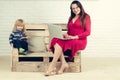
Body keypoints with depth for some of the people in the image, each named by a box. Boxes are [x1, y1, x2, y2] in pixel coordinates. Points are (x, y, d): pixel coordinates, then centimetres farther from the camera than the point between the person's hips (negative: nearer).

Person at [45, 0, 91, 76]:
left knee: (59, 43, -29)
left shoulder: (86, 17, 4)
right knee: (55, 40, -25)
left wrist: (75, 37, -15)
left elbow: (88, 32, -5)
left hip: (80, 41, -6)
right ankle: (64, 63, -33)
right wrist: (66, 35, -2)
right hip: (70, 40, 6)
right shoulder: (71, 18, 23)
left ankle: (52, 66, -29)